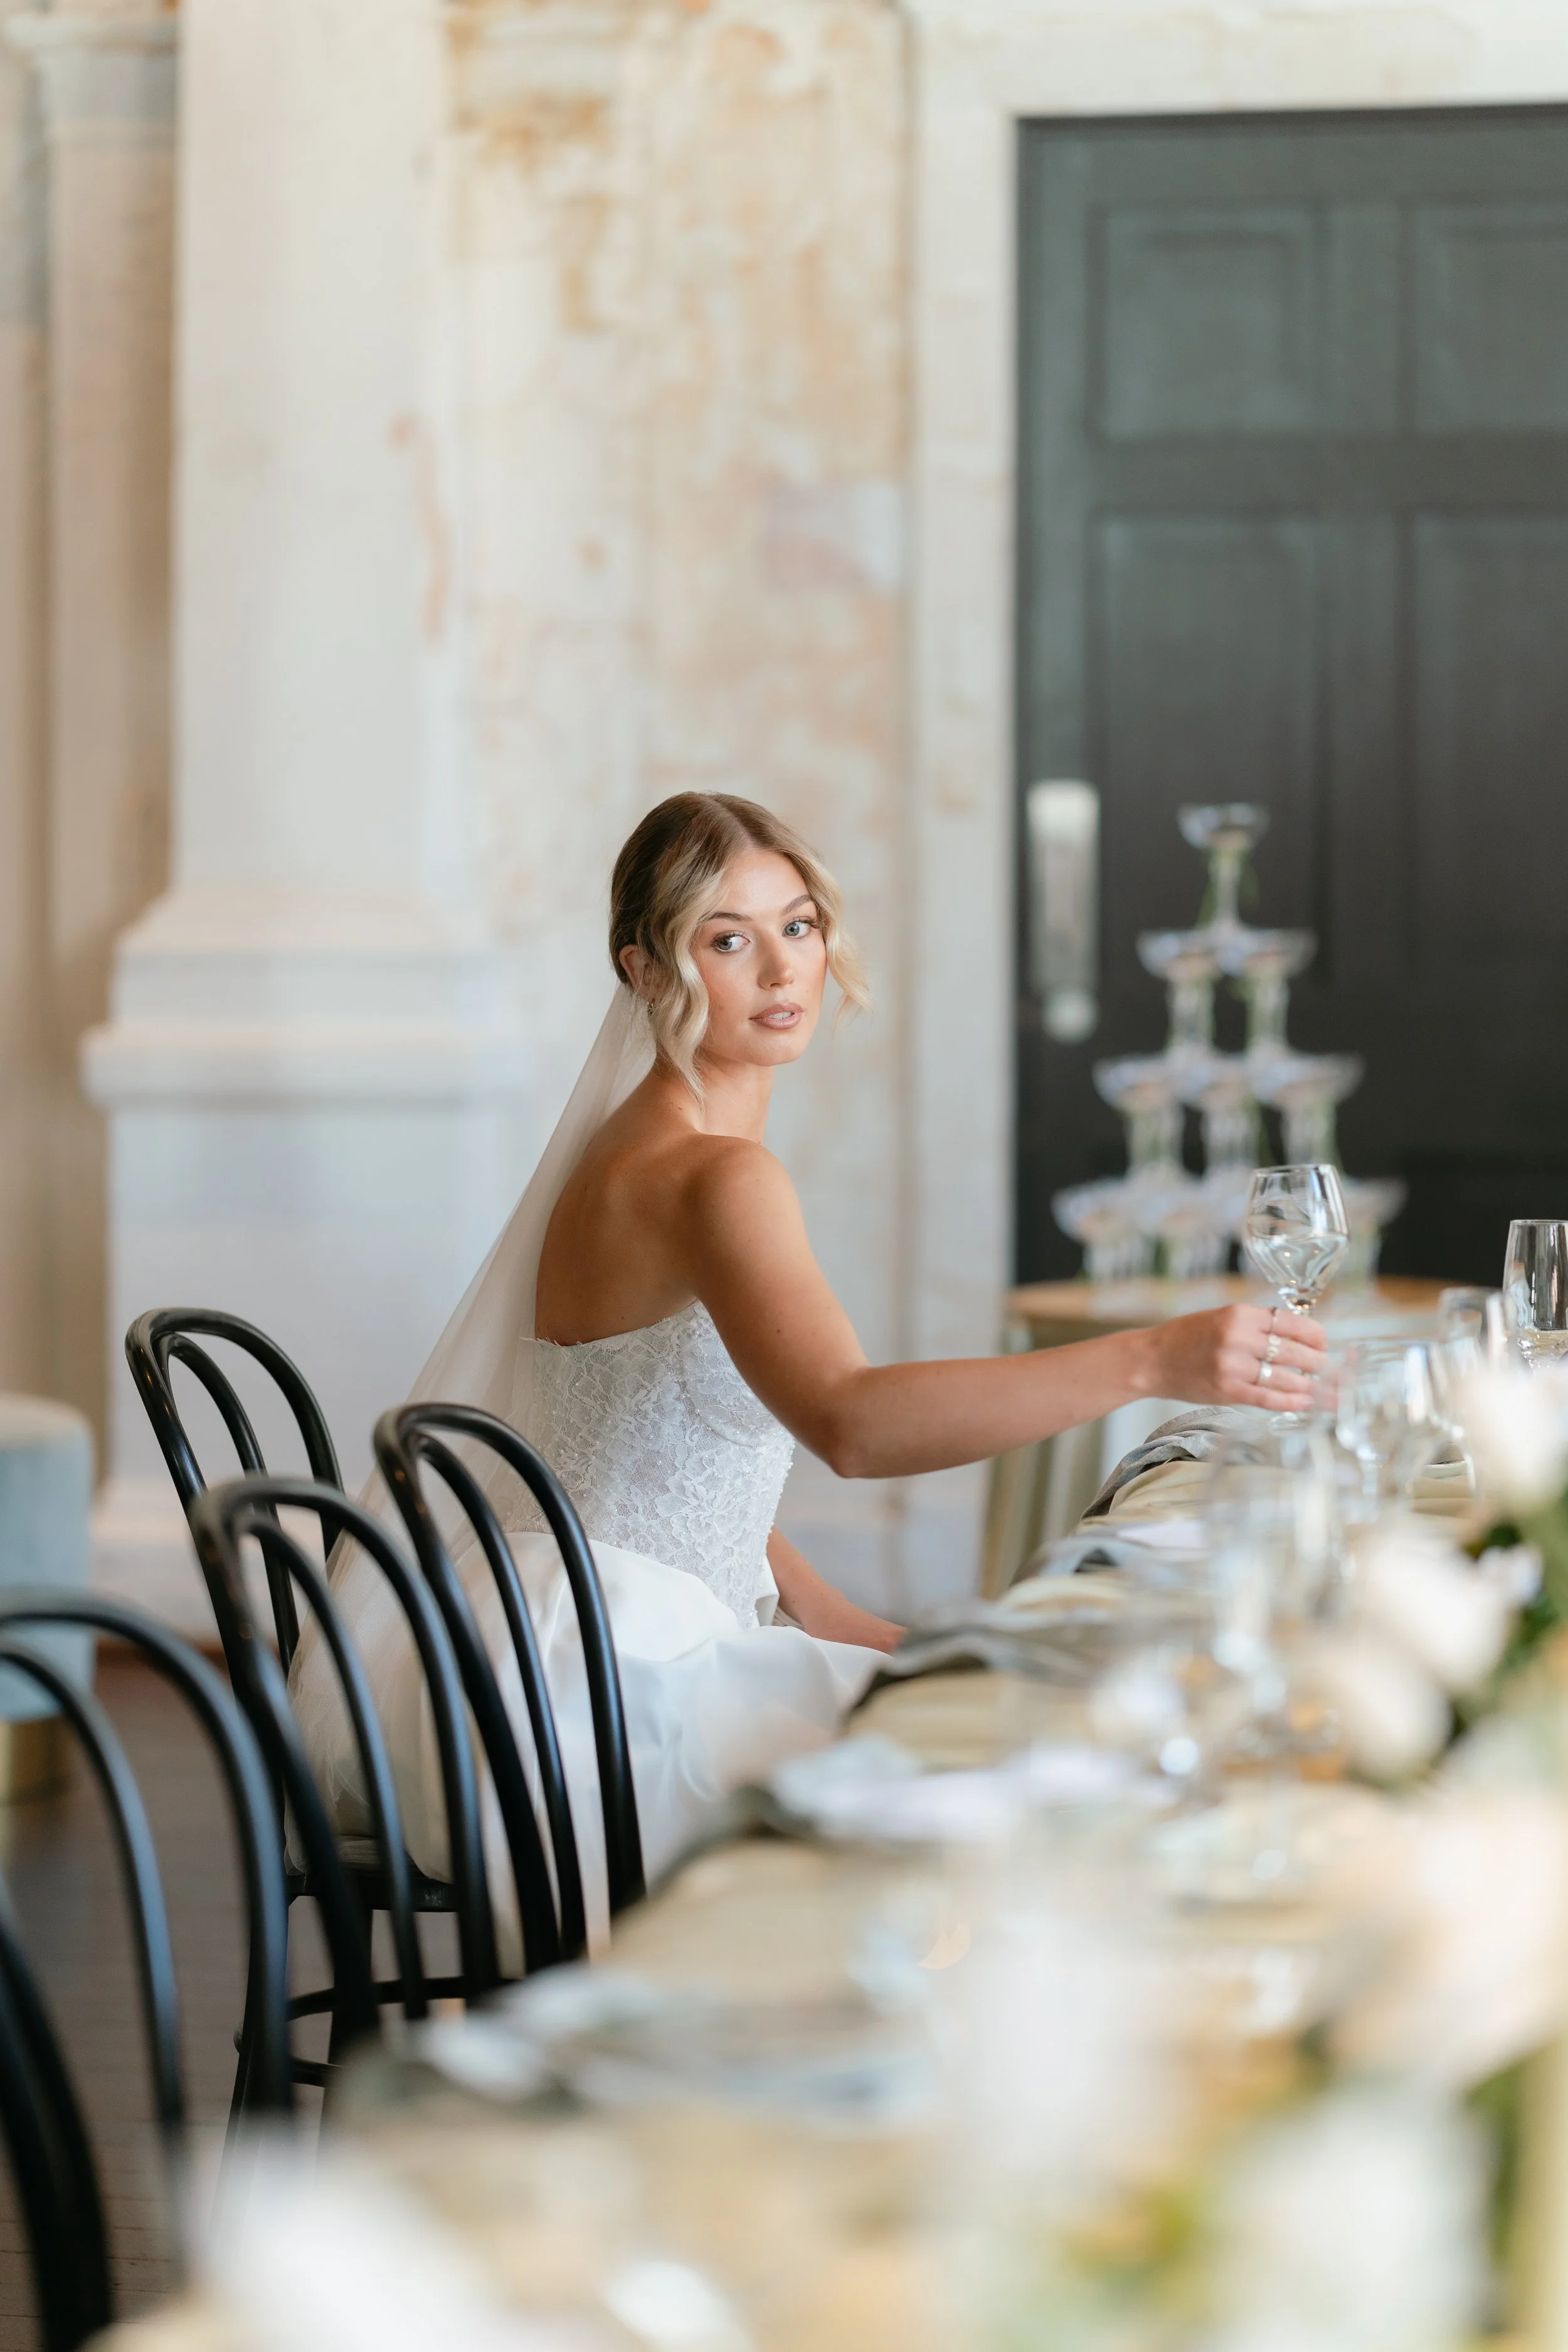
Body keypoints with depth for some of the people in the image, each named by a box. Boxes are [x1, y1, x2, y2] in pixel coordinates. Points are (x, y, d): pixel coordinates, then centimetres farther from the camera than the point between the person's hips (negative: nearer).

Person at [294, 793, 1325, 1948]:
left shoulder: (641, 1152, 14)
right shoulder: (715, 1179, -19)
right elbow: (850, 1421, -38)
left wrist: (868, 1635, 7)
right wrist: (1153, 1361, -44)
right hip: (602, 1677, -10)